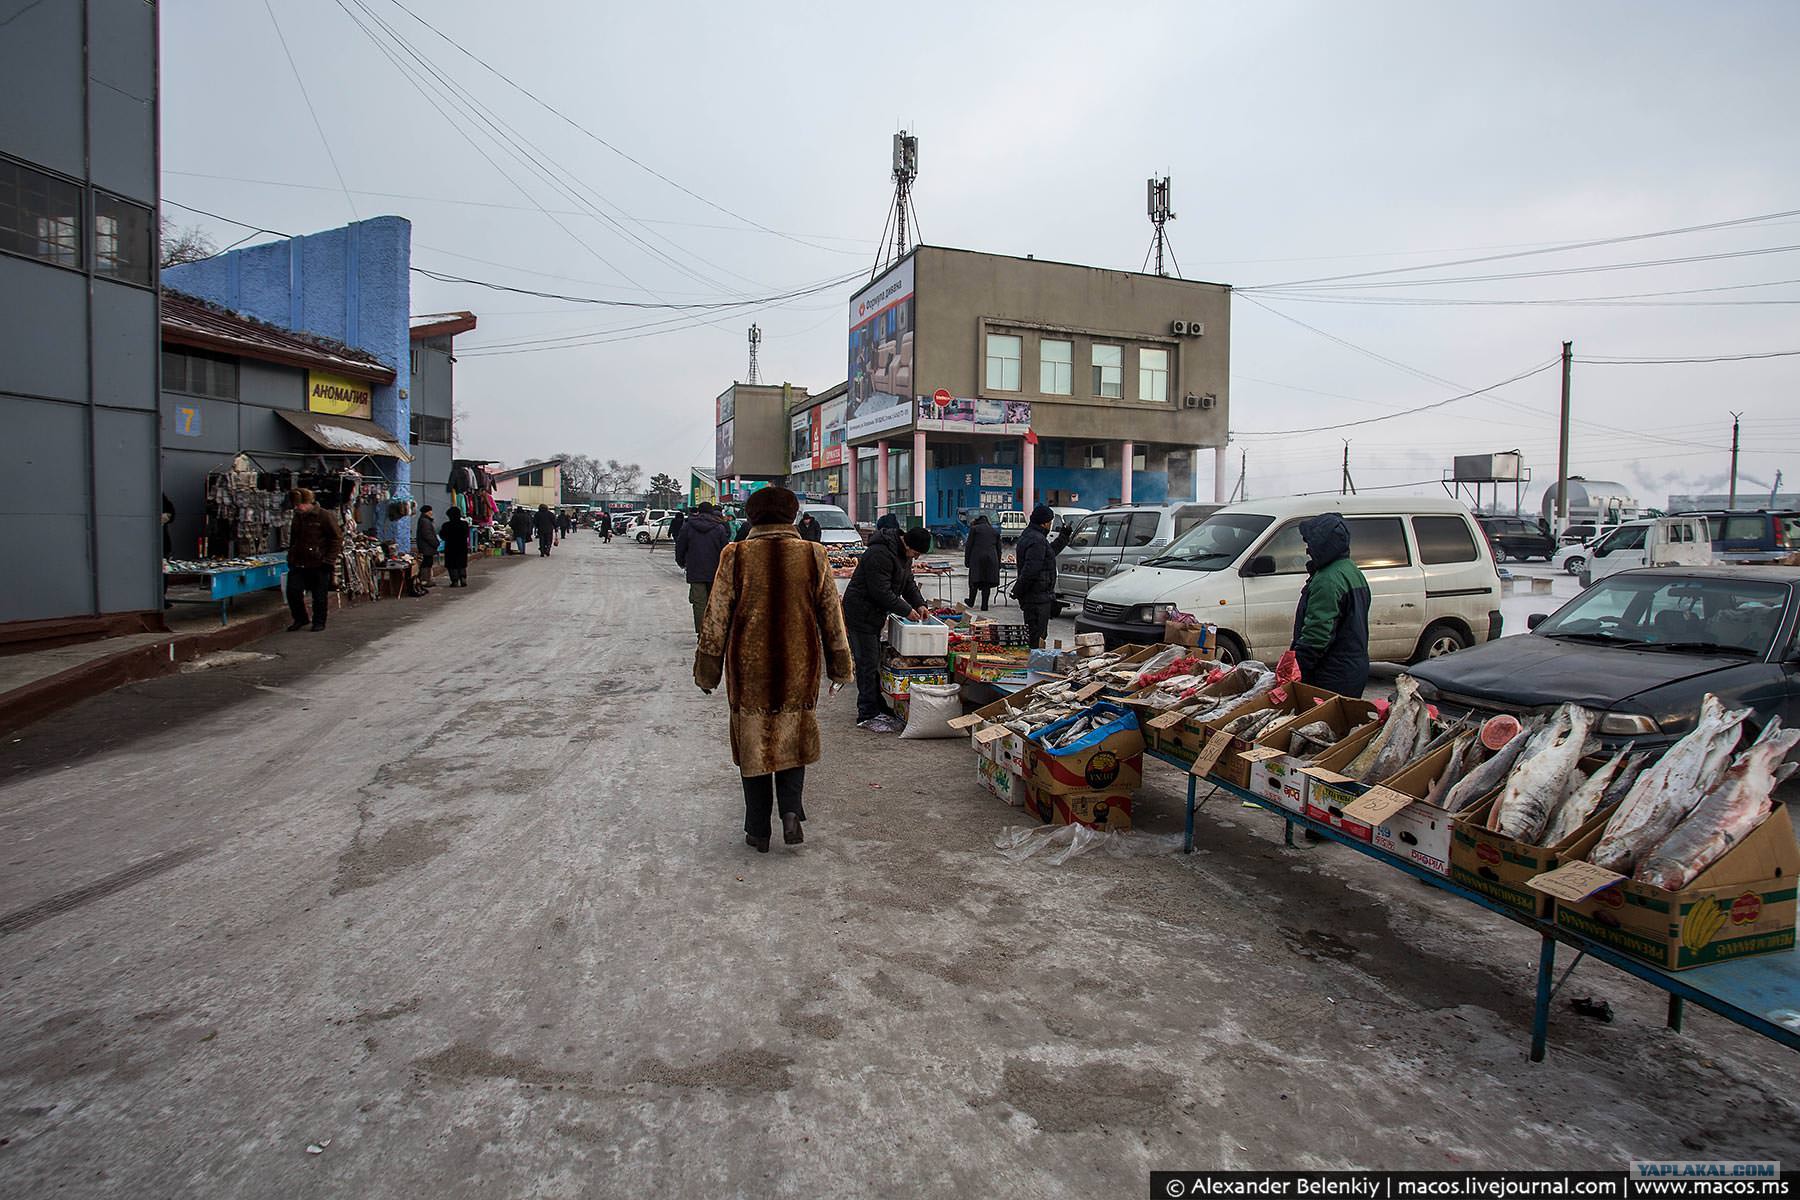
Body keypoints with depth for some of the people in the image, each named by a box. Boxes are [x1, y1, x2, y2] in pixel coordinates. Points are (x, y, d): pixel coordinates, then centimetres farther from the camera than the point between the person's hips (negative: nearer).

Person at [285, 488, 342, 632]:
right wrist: (291, 558, 16)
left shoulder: (324, 516, -10)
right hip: (299, 564, 6)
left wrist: (329, 560, -13)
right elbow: (293, 540, 25)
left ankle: (319, 622, 17)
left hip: (319, 564, -6)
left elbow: (337, 538, -9)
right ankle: (300, 619, 18)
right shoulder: (297, 518, 12)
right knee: (292, 590, 0)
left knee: (319, 595, 2)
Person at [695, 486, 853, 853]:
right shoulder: (813, 555, -2)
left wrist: (707, 669, 8)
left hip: (749, 668, -1)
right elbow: (831, 614, 3)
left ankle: (758, 831, 18)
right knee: (793, 737, 19)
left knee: (753, 742, 11)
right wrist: (838, 666, 13)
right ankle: (791, 811, 3)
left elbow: (716, 617, -2)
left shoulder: (735, 556, -6)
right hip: (798, 667, 1)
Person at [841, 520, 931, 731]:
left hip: (874, 615, 10)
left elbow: (908, 583, 15)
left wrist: (919, 604, -2)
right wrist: (906, 610, -20)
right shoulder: (880, 554, -26)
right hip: (860, 614, -10)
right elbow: (881, 591, -27)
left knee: (873, 663, 15)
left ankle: (875, 710, 23)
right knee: (868, 665, -6)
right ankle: (867, 716, 1)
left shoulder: (903, 554, 7)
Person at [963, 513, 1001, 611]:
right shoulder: (995, 531, 16)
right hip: (991, 559, 3)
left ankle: (971, 601, 18)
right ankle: (984, 605, 4)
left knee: (975, 580, 7)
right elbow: (999, 549, 17)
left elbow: (969, 546, 1)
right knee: (987, 582, 4)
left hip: (977, 558, -3)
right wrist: (998, 564, 20)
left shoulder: (974, 529, 5)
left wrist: (966, 560, 4)